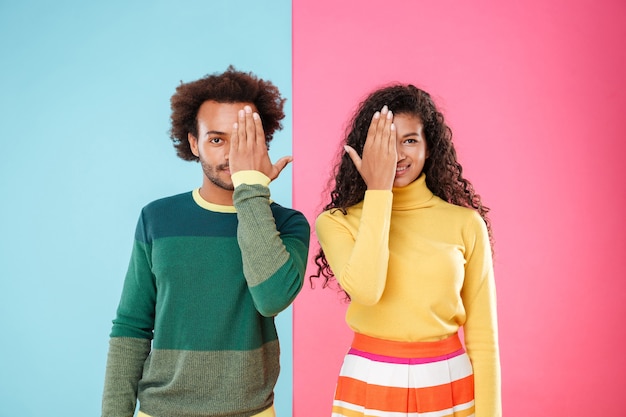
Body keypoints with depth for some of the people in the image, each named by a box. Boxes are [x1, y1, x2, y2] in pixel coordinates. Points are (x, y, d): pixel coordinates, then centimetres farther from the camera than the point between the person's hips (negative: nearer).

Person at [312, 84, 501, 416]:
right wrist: (378, 189, -20)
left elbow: (482, 336, 0)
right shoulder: (337, 223, -6)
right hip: (369, 386, -1)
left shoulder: (466, 224, -4)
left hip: (450, 387, 1)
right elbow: (365, 289, -25)